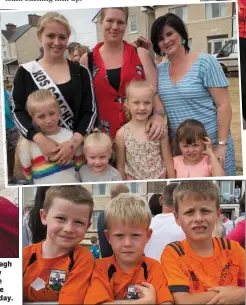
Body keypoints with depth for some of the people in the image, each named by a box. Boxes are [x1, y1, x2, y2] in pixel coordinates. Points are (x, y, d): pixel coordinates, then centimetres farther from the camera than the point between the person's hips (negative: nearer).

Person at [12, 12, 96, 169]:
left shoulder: (81, 72, 2)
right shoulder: (25, 72, 0)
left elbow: (90, 111, -2)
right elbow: (18, 111, -4)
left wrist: (75, 141, -18)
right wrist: (40, 139, -20)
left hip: (75, 147, 1)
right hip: (38, 148, -1)